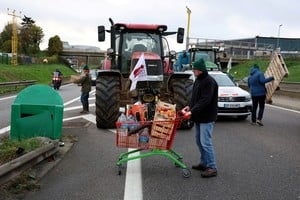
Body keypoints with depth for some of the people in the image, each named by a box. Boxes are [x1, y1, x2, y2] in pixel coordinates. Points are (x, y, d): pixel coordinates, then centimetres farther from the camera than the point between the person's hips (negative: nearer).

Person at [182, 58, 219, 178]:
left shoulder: (209, 82, -17)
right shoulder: (198, 80, 13)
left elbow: (205, 100, -25)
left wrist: (193, 111, -28)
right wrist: (190, 106, 3)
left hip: (207, 118, -10)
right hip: (198, 117, 10)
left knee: (205, 142, -10)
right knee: (199, 141, 15)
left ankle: (212, 168, -2)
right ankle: (204, 163, 27)